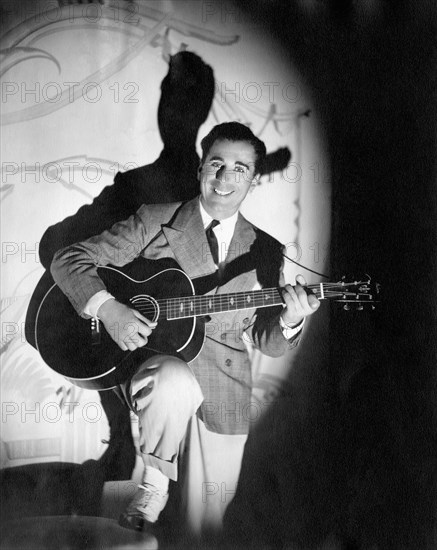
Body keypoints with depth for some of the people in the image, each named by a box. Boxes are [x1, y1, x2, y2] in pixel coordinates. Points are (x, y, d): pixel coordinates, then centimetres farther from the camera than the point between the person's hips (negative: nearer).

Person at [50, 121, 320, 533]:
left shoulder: (266, 252, 7)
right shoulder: (154, 222, -1)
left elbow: (266, 341, 7)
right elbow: (70, 258, -3)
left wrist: (288, 322, -17)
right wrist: (107, 307, -21)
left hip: (222, 381, 3)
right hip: (150, 366, -3)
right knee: (175, 380, -38)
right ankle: (154, 485, -12)